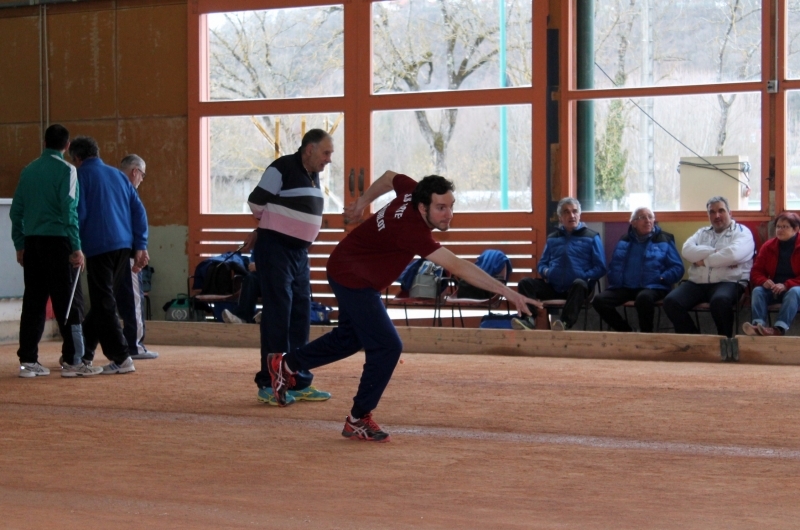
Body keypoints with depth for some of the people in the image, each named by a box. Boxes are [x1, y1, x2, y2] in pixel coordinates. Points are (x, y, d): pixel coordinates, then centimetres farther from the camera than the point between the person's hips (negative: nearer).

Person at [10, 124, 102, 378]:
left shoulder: (29, 170, 11)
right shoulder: (66, 170, -6)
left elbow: (16, 210, 11)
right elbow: (69, 210, -13)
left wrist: (20, 245, 18)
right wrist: (76, 247, -11)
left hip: (32, 242, 6)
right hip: (57, 242, -6)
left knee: (33, 302, 8)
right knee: (68, 302, -2)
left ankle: (28, 361, 8)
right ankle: (72, 361, -3)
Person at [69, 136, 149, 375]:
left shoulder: (81, 176, 1)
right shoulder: (117, 175, 18)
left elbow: (78, 214, -7)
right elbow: (139, 211, 13)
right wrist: (140, 246, 12)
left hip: (99, 247, -6)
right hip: (124, 246, 6)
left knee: (103, 304, -4)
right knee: (103, 302, 16)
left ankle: (121, 358, -12)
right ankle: (84, 351, 24)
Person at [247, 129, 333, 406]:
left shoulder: (313, 175, 13)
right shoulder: (281, 169, -13)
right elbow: (256, 203, -8)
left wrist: (261, 233, 13)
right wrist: (267, 230, 9)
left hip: (300, 252, 8)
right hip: (275, 250, -8)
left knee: (300, 317, 10)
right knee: (277, 316, -7)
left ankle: (299, 383, 16)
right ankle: (270, 385, -3)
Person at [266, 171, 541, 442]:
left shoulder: (413, 191, -14)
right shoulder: (412, 230, -38)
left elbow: (390, 177, 9)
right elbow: (457, 267, -44)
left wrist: (363, 201, 24)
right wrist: (507, 292, -46)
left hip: (348, 272, 10)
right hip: (353, 279, -10)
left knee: (349, 338, 26)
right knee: (387, 347, -13)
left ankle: (286, 364, 43)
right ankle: (358, 420, 0)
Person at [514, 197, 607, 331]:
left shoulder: (591, 237, 9)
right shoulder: (552, 238, 22)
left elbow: (600, 268, 4)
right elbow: (542, 264, 26)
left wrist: (584, 276, -13)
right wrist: (545, 272, 2)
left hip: (576, 288, -4)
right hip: (553, 287, 4)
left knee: (580, 284, -38)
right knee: (525, 283, -19)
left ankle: (566, 322, -54)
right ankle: (529, 320, -40)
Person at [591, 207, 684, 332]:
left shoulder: (664, 240, 8)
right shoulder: (624, 241, 19)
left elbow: (677, 268, 4)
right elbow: (614, 266, 25)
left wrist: (662, 279, -13)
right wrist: (615, 282, 5)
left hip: (653, 287, -4)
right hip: (626, 287, 4)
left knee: (644, 297, -41)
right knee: (599, 300, -22)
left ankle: (646, 334, -18)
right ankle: (626, 333, -6)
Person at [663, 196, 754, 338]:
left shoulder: (741, 232, 7)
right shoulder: (702, 232, 22)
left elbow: (734, 254, -15)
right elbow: (687, 250, 2)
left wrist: (704, 260, -5)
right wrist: (715, 252, -10)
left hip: (728, 282, -5)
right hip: (697, 283, 5)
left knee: (720, 301, -39)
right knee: (671, 302, -21)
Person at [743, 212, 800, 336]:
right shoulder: (768, 246, 7)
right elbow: (756, 272, 7)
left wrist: (786, 285, -25)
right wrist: (764, 281, -17)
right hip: (773, 288, 4)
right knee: (757, 291, -25)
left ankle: (779, 328, -55)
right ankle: (758, 325, -49)